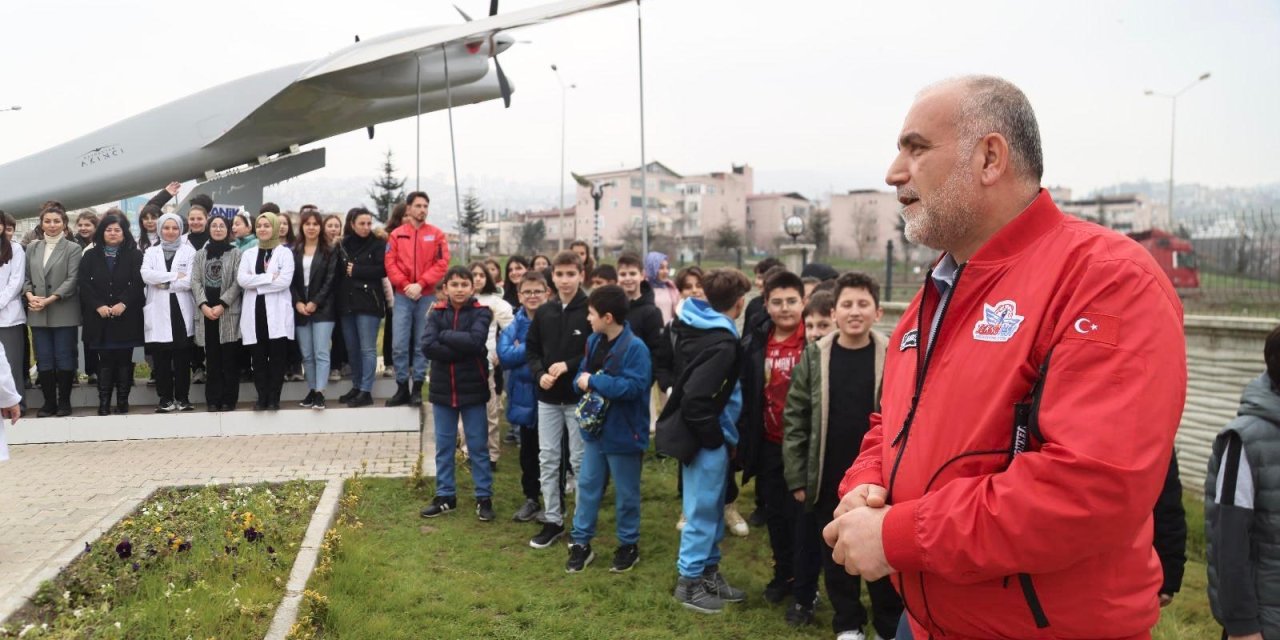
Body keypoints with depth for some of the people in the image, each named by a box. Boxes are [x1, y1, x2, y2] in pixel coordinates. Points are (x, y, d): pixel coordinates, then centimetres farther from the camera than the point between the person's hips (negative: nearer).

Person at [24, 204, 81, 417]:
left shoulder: (73, 248, 0)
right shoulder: (32, 248, 13)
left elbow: (72, 280, -8)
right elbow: (26, 277, 11)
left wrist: (49, 300, -16)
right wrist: (30, 295, -9)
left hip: (63, 313, -4)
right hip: (38, 314, 4)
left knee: (64, 359, 0)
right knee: (44, 360, 6)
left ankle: (64, 402, 11)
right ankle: (49, 402, 14)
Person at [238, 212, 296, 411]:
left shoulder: (285, 253, 4)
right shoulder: (248, 254, 14)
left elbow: (285, 280, -10)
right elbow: (241, 279, -2)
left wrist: (256, 284, -7)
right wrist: (269, 277, -11)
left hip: (277, 312, -3)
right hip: (255, 312, 3)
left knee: (277, 357, -2)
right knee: (259, 358, 4)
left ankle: (274, 398, 4)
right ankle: (262, 397, 10)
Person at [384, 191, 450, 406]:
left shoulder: (437, 235, 4)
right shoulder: (396, 235, 7)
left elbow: (441, 264, -4)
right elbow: (390, 263, 1)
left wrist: (420, 284, -12)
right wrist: (405, 285, -12)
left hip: (427, 296, 0)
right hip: (402, 296, 1)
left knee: (422, 344, 3)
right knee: (399, 345, -2)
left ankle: (417, 388, 9)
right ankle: (402, 388, 7)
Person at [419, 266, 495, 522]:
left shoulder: (480, 312, -5)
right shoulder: (437, 313, 2)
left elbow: (475, 341, -23)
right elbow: (427, 346, -14)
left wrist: (444, 335, -14)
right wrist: (462, 350, -18)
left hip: (472, 389, -3)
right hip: (442, 389, 3)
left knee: (478, 446, 6)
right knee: (444, 446, 12)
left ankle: (484, 497, 15)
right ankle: (445, 495, 24)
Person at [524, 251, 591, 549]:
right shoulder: (543, 312, 6)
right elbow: (531, 350, 11)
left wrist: (568, 365, -18)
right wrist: (540, 374, -7)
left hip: (580, 397, -5)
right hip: (548, 398, 5)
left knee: (581, 461, 4)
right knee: (548, 459, 9)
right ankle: (552, 520, 21)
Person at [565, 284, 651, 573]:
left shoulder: (635, 347, -21)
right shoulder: (594, 341, 3)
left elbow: (634, 386, -30)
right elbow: (582, 374, 12)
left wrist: (594, 381, -25)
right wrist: (583, 382, -12)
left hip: (623, 432, -7)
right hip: (596, 428, 7)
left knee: (626, 493, 10)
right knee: (587, 486, 13)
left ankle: (629, 546, 27)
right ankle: (581, 543, 26)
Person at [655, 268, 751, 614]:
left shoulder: (697, 325, 5)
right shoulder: (721, 344, -23)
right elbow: (695, 399, -29)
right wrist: (714, 437, -16)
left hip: (705, 435, 10)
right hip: (705, 439, -9)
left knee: (712, 509, 19)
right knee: (702, 511, 3)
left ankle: (709, 572, 31)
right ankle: (689, 582, 16)